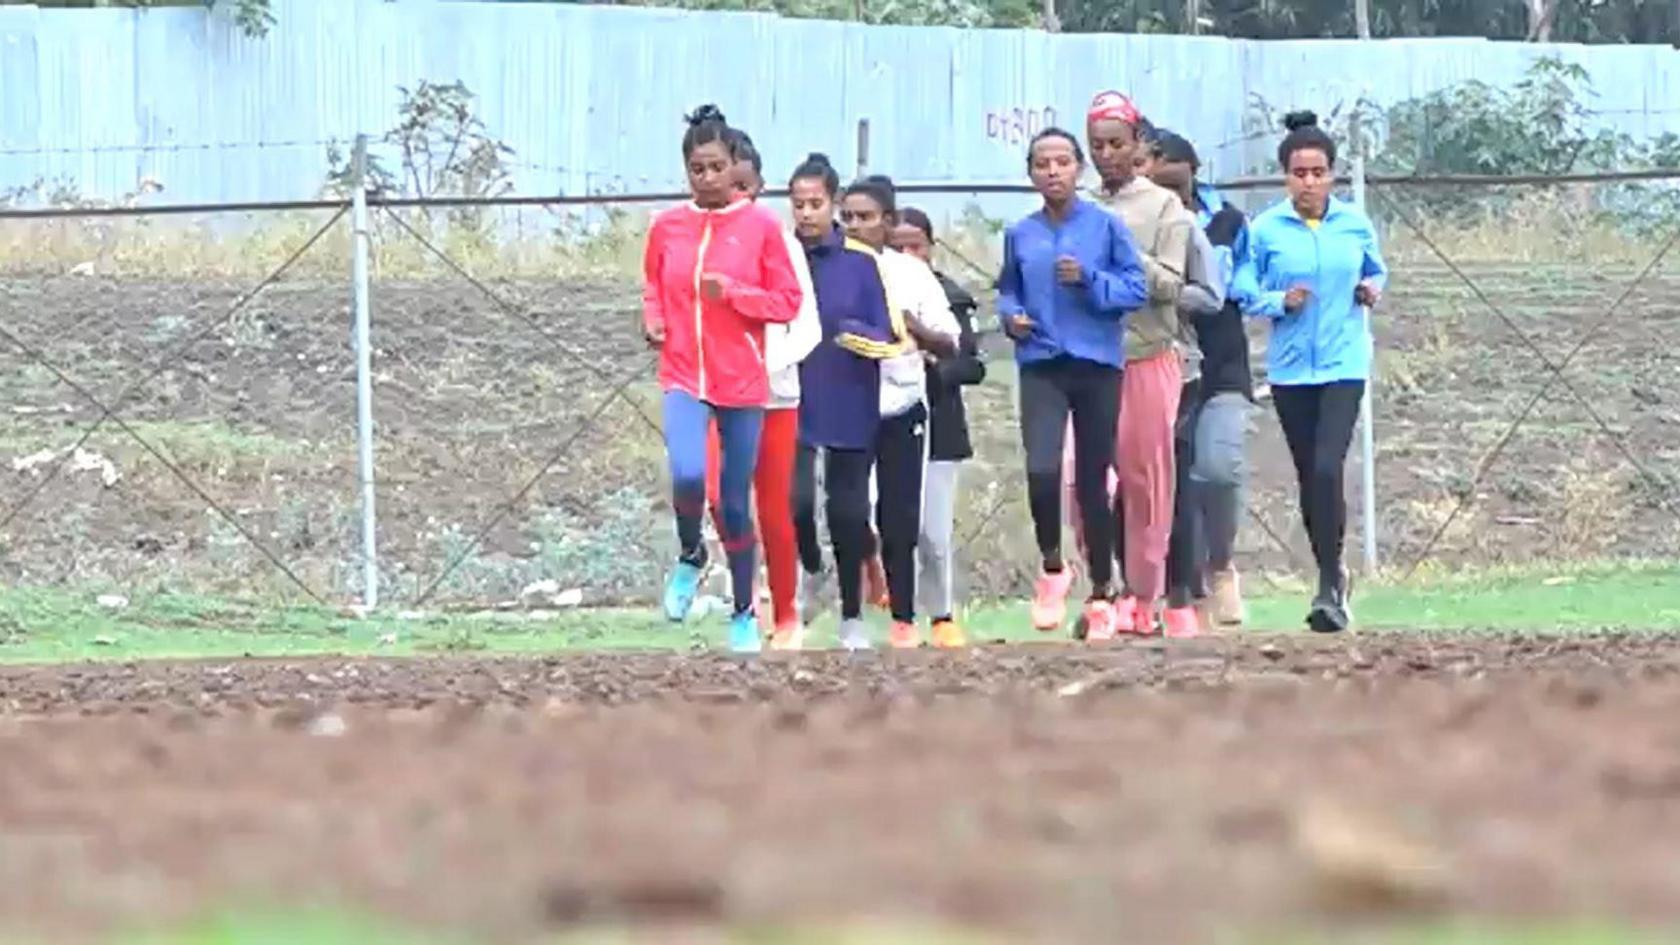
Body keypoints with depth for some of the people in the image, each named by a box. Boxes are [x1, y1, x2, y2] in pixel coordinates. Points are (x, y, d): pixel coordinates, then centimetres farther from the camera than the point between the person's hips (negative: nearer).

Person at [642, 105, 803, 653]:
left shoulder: (760, 227, -4)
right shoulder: (667, 227, 3)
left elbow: (788, 301, -2)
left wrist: (733, 294, -17)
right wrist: (653, 319, -3)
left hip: (742, 382, -1)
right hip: (684, 377, 1)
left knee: (736, 504, 7)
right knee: (688, 476, -24)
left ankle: (744, 616, 23)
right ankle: (690, 557, 7)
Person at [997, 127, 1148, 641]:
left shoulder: (1106, 226, -1)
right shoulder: (1020, 235, 5)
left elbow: (1137, 288, -2)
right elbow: (1007, 290, 17)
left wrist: (1090, 280, -17)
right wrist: (1011, 315, -4)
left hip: (1098, 366, -1)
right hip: (1041, 366, 1)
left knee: (1093, 482, 6)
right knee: (1042, 470, -20)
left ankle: (1102, 595, 19)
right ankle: (1051, 568, 4)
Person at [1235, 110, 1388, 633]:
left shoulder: (1356, 225, 3)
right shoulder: (1265, 230, -1)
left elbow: (1377, 271, 19)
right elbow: (1243, 289, 1)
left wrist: (1373, 290, -3)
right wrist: (1279, 302, -16)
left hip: (1344, 364, -1)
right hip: (1290, 368, 2)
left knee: (1327, 468, -18)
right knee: (1309, 477, 8)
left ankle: (1329, 589, -14)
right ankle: (1332, 575, 26)